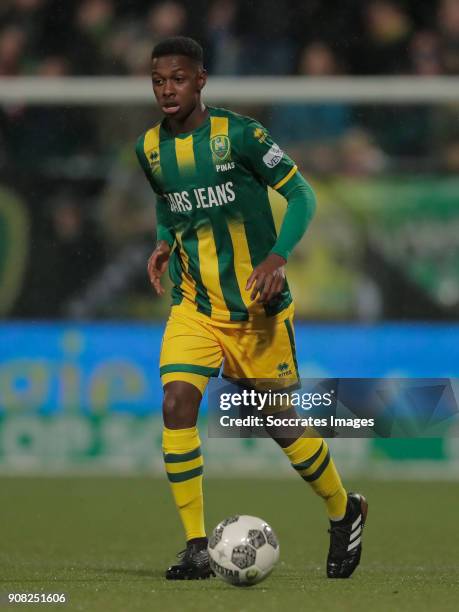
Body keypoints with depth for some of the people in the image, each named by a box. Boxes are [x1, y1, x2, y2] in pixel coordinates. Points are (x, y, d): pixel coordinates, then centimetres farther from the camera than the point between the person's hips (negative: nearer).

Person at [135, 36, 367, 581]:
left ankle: (344, 510, 33)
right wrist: (164, 242, 4)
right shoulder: (149, 148, 1)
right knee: (177, 403, -18)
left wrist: (277, 257, -22)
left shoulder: (238, 134, -14)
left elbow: (300, 194, -9)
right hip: (194, 306, 4)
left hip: (256, 308, -4)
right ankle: (196, 548, -11)